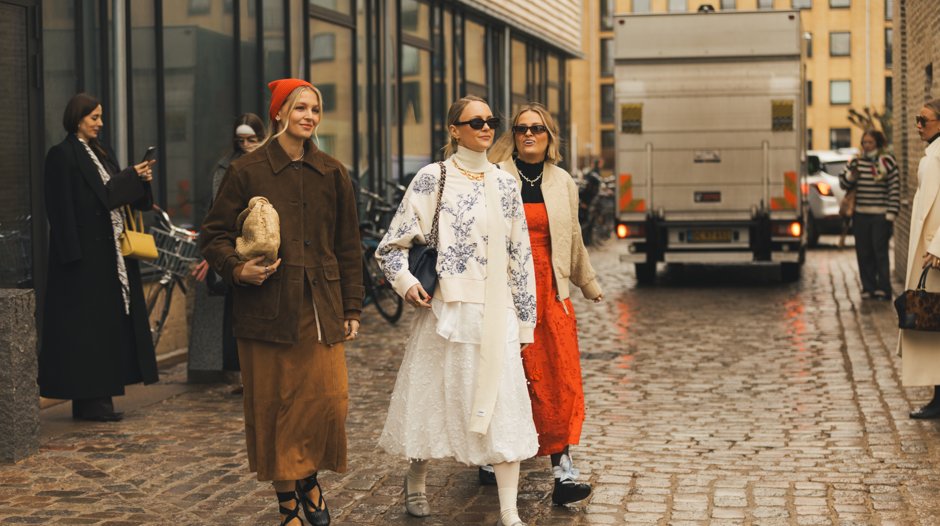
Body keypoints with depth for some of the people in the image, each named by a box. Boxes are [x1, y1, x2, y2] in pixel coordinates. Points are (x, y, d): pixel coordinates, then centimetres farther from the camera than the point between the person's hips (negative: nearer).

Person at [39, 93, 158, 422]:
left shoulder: (100, 153, 17)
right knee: (85, 323, -6)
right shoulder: (63, 155, -9)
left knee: (108, 320, 7)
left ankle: (97, 397, 11)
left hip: (109, 252, 9)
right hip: (85, 252, -9)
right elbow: (64, 209, -16)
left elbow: (113, 196, 15)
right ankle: (88, 400, -2)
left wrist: (139, 179, -1)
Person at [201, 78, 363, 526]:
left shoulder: (332, 174, 10)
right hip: (266, 308, -2)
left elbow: (348, 246, 13)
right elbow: (214, 234, 3)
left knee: (329, 400, -5)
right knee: (272, 407, 2)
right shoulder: (247, 171, 0)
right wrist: (237, 269, -16)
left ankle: (309, 481, 22)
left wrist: (351, 308, 10)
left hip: (320, 308, 2)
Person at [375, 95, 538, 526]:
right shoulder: (433, 178, -2)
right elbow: (393, 245, 0)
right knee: (435, 395, 8)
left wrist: (524, 316, 10)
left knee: (505, 404, -3)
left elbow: (519, 254, 12)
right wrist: (406, 282, -16)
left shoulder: (505, 183, 9)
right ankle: (415, 480, 34)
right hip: (447, 308, -3)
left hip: (496, 310, 3)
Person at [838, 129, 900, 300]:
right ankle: (868, 288, 14)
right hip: (860, 216, 4)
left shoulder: (887, 162, -2)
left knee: (880, 252, -6)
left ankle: (883, 289, -1)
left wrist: (891, 215, -9)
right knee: (864, 254, 6)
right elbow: (842, 183, 12)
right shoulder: (856, 161, 9)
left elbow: (895, 190, -3)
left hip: (880, 216, -4)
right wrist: (850, 176, -10)